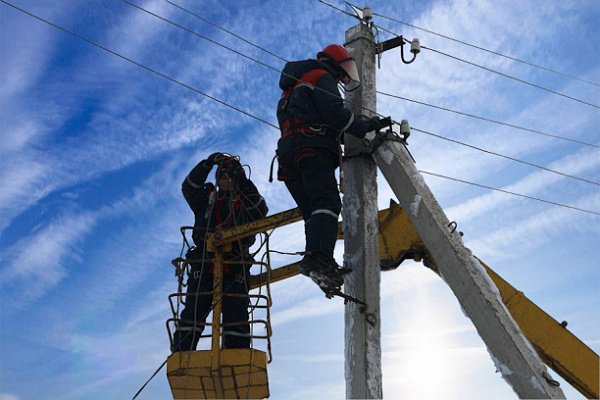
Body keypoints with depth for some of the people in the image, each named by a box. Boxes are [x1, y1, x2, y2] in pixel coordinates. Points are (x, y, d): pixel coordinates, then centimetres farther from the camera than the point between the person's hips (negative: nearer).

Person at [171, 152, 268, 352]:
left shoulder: (246, 203, 16)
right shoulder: (205, 199, 18)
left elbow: (260, 210, -7)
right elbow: (189, 188, -1)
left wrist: (243, 182, -18)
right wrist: (207, 164, -13)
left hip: (235, 271, 0)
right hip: (203, 268, 0)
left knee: (236, 318, -4)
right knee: (192, 315, -5)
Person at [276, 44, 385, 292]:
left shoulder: (293, 89, 39)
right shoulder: (322, 78, 9)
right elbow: (335, 113, -7)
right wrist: (365, 126, 3)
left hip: (287, 151, 9)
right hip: (313, 149, -9)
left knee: (312, 211, 0)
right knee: (327, 202, -23)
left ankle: (319, 265, -15)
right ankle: (318, 258, -42)